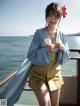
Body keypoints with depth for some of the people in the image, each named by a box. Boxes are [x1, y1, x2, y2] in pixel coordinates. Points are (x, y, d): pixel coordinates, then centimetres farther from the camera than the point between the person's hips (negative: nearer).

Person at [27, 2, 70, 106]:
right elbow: (31, 56, -12)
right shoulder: (39, 33, -10)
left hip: (55, 74, 4)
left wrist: (63, 49, -15)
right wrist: (45, 49, -26)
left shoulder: (62, 36, 1)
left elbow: (66, 58, 5)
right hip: (39, 74, -4)